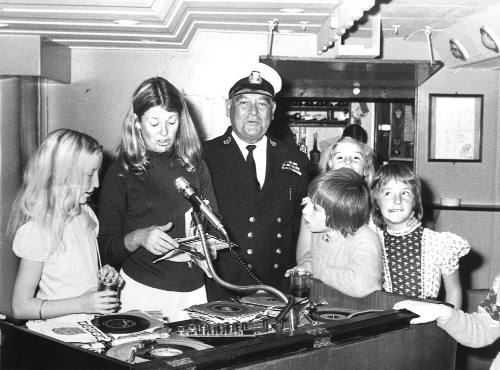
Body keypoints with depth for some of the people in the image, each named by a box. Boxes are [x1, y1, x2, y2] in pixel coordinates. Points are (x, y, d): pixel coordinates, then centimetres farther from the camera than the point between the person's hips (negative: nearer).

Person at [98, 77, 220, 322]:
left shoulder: (194, 166, 7)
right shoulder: (121, 173, -4)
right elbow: (107, 250, -6)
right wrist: (138, 238, -24)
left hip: (194, 292, 3)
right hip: (142, 291, -3)